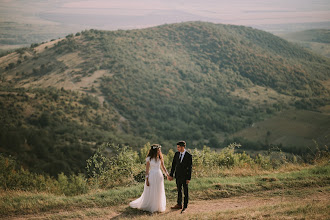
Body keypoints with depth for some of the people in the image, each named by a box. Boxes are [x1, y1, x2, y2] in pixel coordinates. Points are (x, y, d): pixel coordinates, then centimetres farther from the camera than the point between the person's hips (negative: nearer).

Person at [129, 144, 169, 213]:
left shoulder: (160, 158, 5)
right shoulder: (149, 158, -7)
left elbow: (163, 167, 13)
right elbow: (147, 169, -6)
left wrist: (167, 174, 1)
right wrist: (147, 179, -10)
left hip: (159, 176, 4)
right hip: (152, 176, -4)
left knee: (159, 192, 8)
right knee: (150, 192, 3)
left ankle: (158, 206, 21)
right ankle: (150, 207, 19)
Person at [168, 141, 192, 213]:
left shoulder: (189, 156, -13)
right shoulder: (176, 154, 2)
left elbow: (190, 168, -11)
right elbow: (173, 165, 8)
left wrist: (189, 178, -13)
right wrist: (171, 175, 6)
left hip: (185, 176, -5)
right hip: (178, 176, 5)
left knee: (185, 192, 3)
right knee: (179, 190, 16)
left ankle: (185, 207, 10)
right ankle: (179, 204, 29)